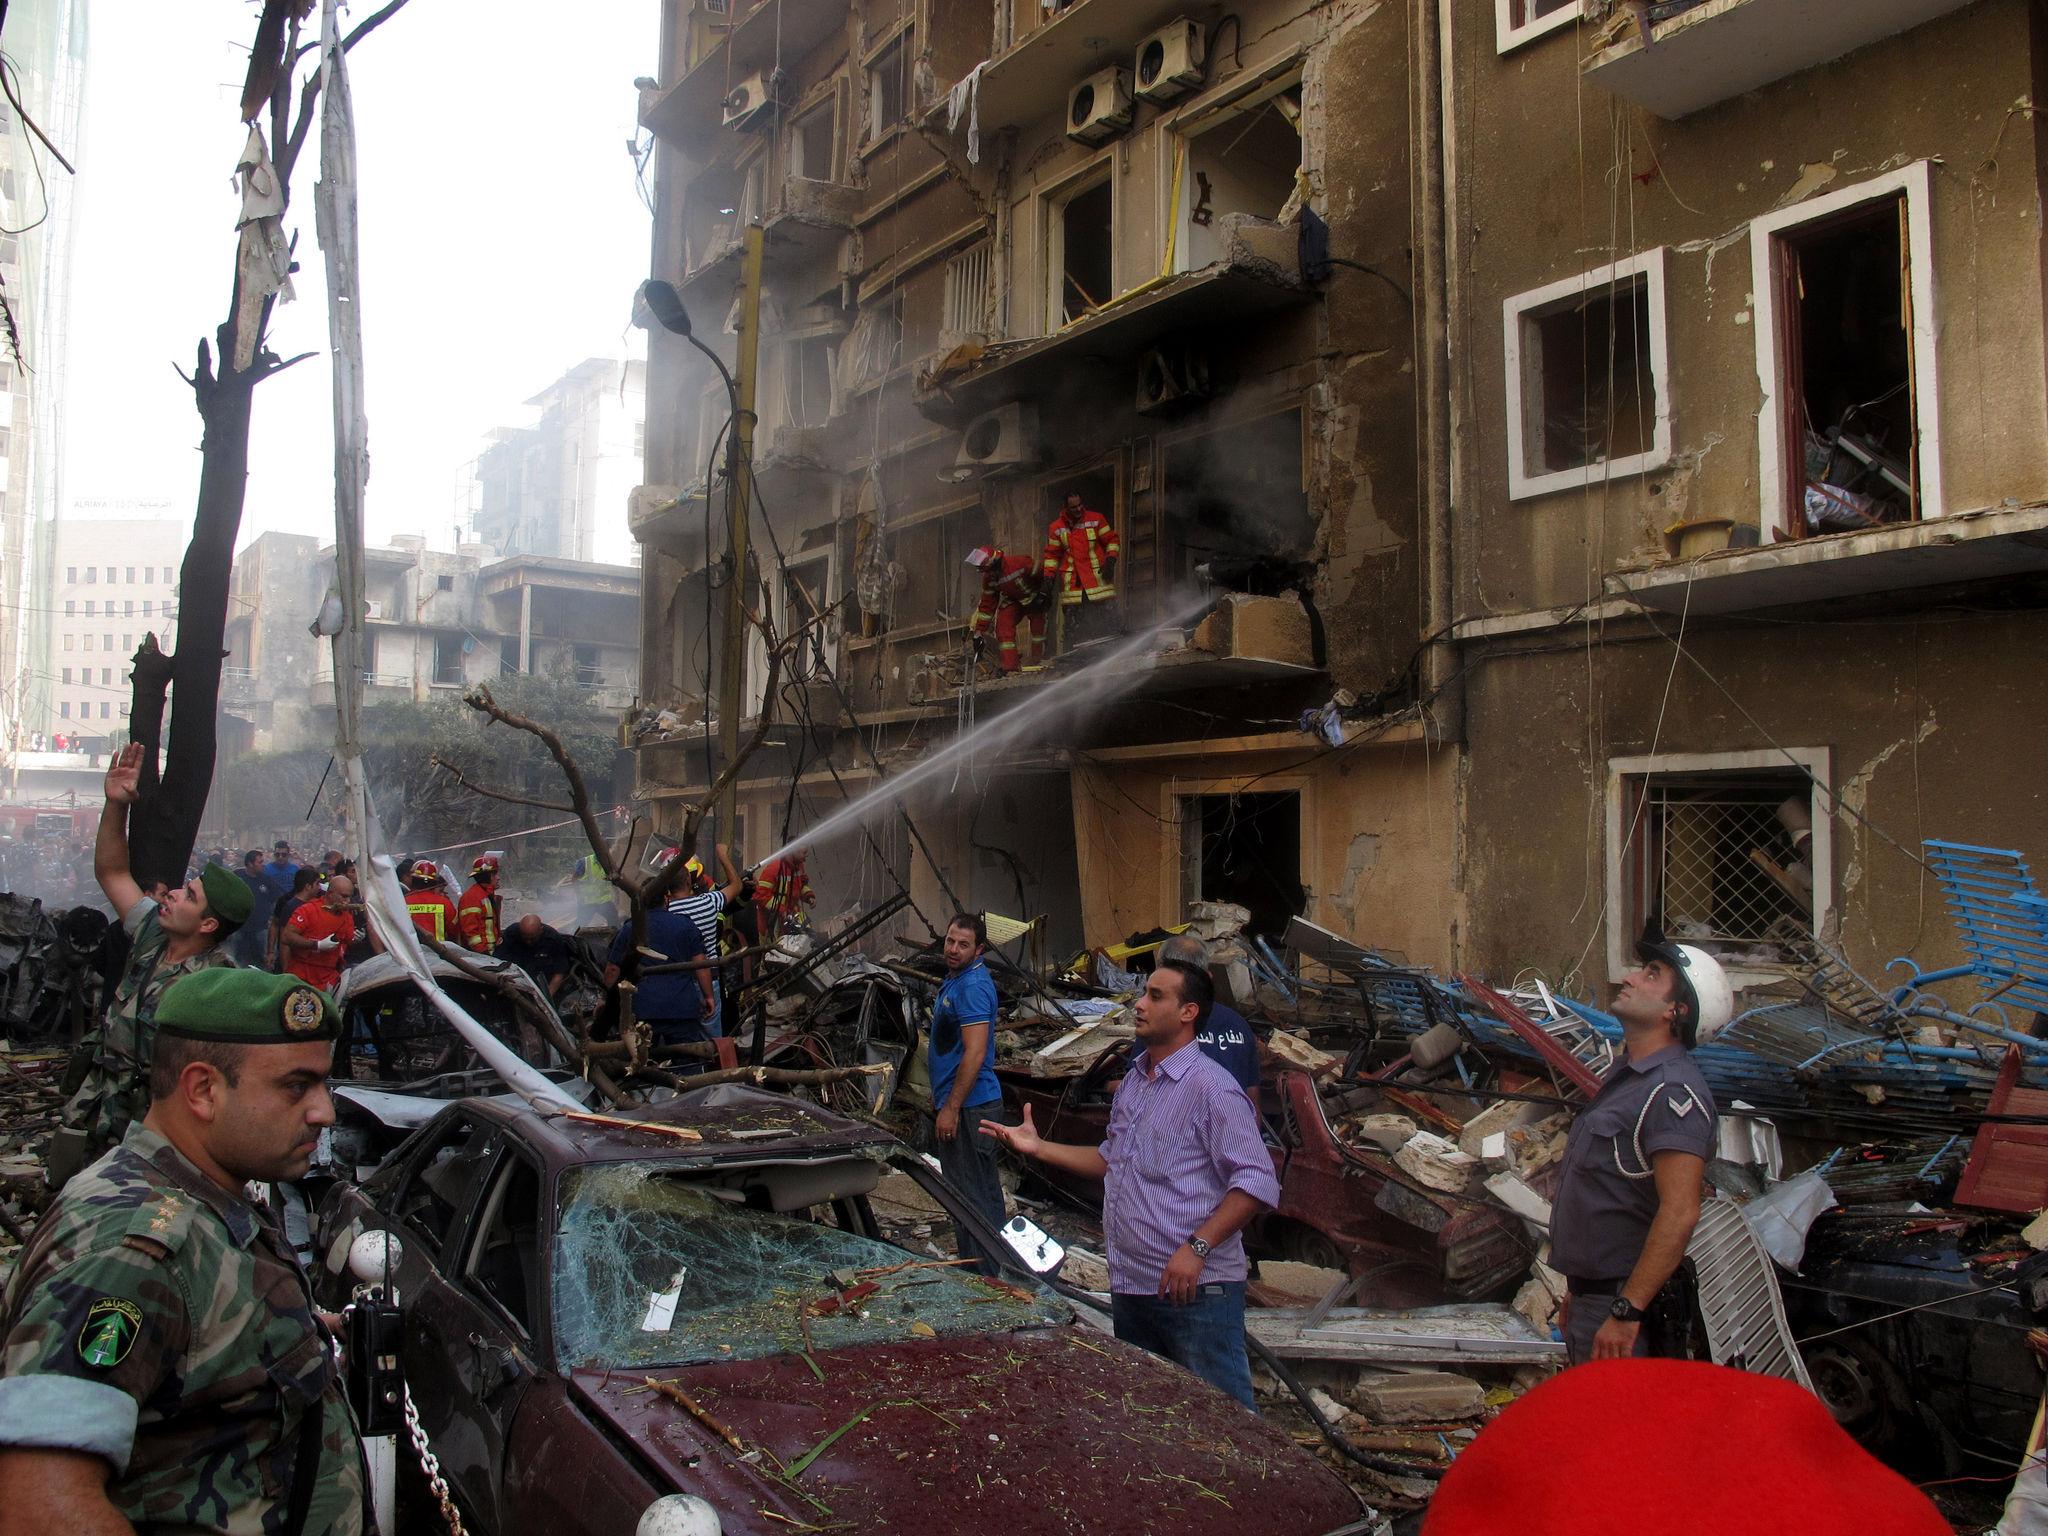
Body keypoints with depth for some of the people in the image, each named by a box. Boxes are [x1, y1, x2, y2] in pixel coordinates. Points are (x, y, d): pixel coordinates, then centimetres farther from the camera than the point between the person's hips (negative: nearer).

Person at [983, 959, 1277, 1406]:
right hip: (1130, 1285, 9)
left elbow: (1257, 1182, -19)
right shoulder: (1132, 1081, 14)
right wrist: (1039, 1148, 17)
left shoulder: (1211, 1088, -13)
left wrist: (1196, 1248, -25)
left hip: (1195, 1288, -9)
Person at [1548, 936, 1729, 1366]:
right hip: (1592, 1296, 10)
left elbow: (1680, 1212, -27)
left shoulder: (1673, 1090, -19)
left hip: (1627, 1301, -10)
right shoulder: (1625, 1075, 13)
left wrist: (1626, 1312, -27)